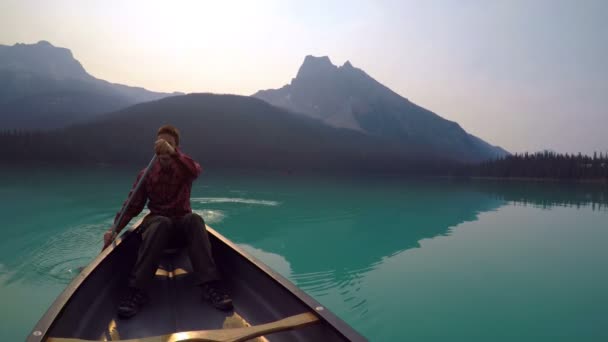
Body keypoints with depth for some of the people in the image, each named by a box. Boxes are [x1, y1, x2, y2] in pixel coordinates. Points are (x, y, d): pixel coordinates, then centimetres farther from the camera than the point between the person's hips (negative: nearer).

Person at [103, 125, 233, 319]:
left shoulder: (183, 169, 4)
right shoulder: (147, 174, 7)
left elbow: (195, 170, -23)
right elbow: (132, 206, 4)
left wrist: (172, 152, -40)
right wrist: (114, 230, -10)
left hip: (182, 222, 0)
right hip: (156, 222, 0)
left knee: (195, 220, -36)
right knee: (162, 223, -38)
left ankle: (210, 286, -46)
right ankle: (137, 292, -45)